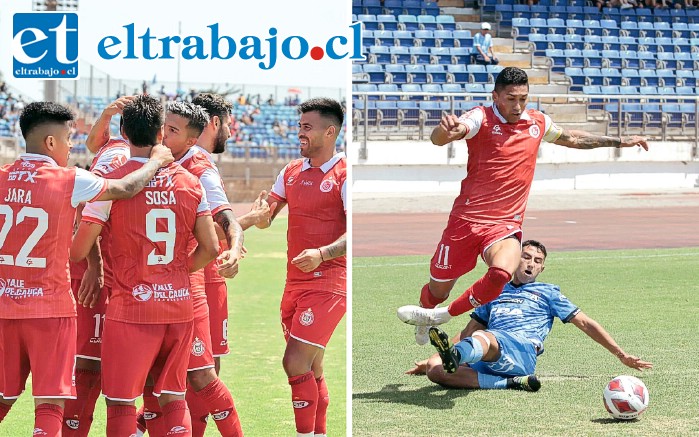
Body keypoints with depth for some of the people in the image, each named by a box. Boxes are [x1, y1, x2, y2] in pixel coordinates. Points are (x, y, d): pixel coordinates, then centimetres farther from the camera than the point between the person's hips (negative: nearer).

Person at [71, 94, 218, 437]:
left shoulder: (112, 182, -9)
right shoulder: (189, 182, 4)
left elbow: (78, 251, -8)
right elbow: (210, 248, 4)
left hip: (130, 308, -4)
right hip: (179, 306, 4)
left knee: (120, 403, 3)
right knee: (174, 399, 14)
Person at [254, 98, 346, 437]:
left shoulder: (343, 175, -9)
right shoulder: (291, 172, 13)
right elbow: (265, 217, 19)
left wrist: (322, 253, -31)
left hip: (327, 284, -7)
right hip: (295, 282, 7)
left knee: (295, 362, -14)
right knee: (311, 370, 13)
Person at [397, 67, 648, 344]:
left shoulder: (538, 122, 7)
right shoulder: (481, 119, -8)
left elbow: (571, 138, 28)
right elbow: (438, 139, -25)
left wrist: (619, 142, 32)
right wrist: (446, 129, -49)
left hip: (506, 225, 2)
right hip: (467, 218, -2)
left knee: (502, 272, -30)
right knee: (438, 291, 7)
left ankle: (441, 316, -10)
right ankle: (424, 316, 44)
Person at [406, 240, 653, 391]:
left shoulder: (547, 293, 28)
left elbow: (585, 323, 27)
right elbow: (467, 332, 38)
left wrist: (622, 356, 21)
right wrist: (429, 360, 32)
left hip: (522, 347, -4)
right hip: (486, 360, 4)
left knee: (481, 339, -40)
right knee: (434, 370, -28)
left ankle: (455, 355, -76)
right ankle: (510, 383, -37)